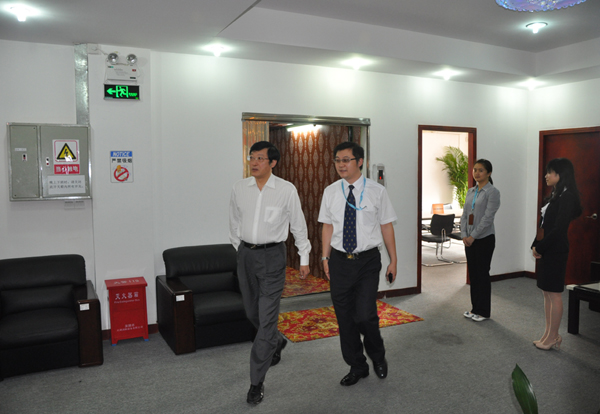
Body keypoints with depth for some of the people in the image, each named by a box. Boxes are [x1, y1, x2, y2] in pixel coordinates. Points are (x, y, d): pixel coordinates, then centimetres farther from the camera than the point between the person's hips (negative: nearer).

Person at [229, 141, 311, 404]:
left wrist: (304, 258, 4)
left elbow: (298, 225, 1)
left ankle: (256, 382, 5)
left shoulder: (286, 190, -8)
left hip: (272, 256, -4)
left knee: (266, 318, -6)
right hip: (246, 254, 4)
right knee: (252, 313, 17)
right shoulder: (239, 188, 2)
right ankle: (277, 342, 48)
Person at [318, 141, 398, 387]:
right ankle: (357, 367, 31)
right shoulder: (330, 192, 4)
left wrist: (393, 260, 1)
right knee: (344, 318, 10)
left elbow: (386, 227, 0)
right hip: (340, 262, 3)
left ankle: (377, 356, 24)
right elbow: (328, 226, 8)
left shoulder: (376, 191, -3)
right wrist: (325, 258, 4)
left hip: (368, 261, -3)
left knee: (365, 315, -11)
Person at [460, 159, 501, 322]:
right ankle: (475, 308, 23)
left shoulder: (492, 192, -11)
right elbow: (464, 215, 9)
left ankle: (483, 311, 12)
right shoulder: (471, 191, 11)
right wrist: (464, 235, -3)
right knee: (473, 273, 12)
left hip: (484, 238, -7)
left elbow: (488, 218, -17)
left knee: (482, 274, 1)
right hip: (470, 239, 7)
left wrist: (473, 236, -18)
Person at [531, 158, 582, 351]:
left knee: (554, 293, 0)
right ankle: (549, 334, 22)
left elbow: (558, 228, -19)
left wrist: (540, 247, -12)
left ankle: (553, 337, 10)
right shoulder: (555, 195, 14)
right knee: (547, 292, 13)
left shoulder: (567, 197, -14)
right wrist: (536, 246, 4)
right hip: (546, 250, 9)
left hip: (556, 251, -9)